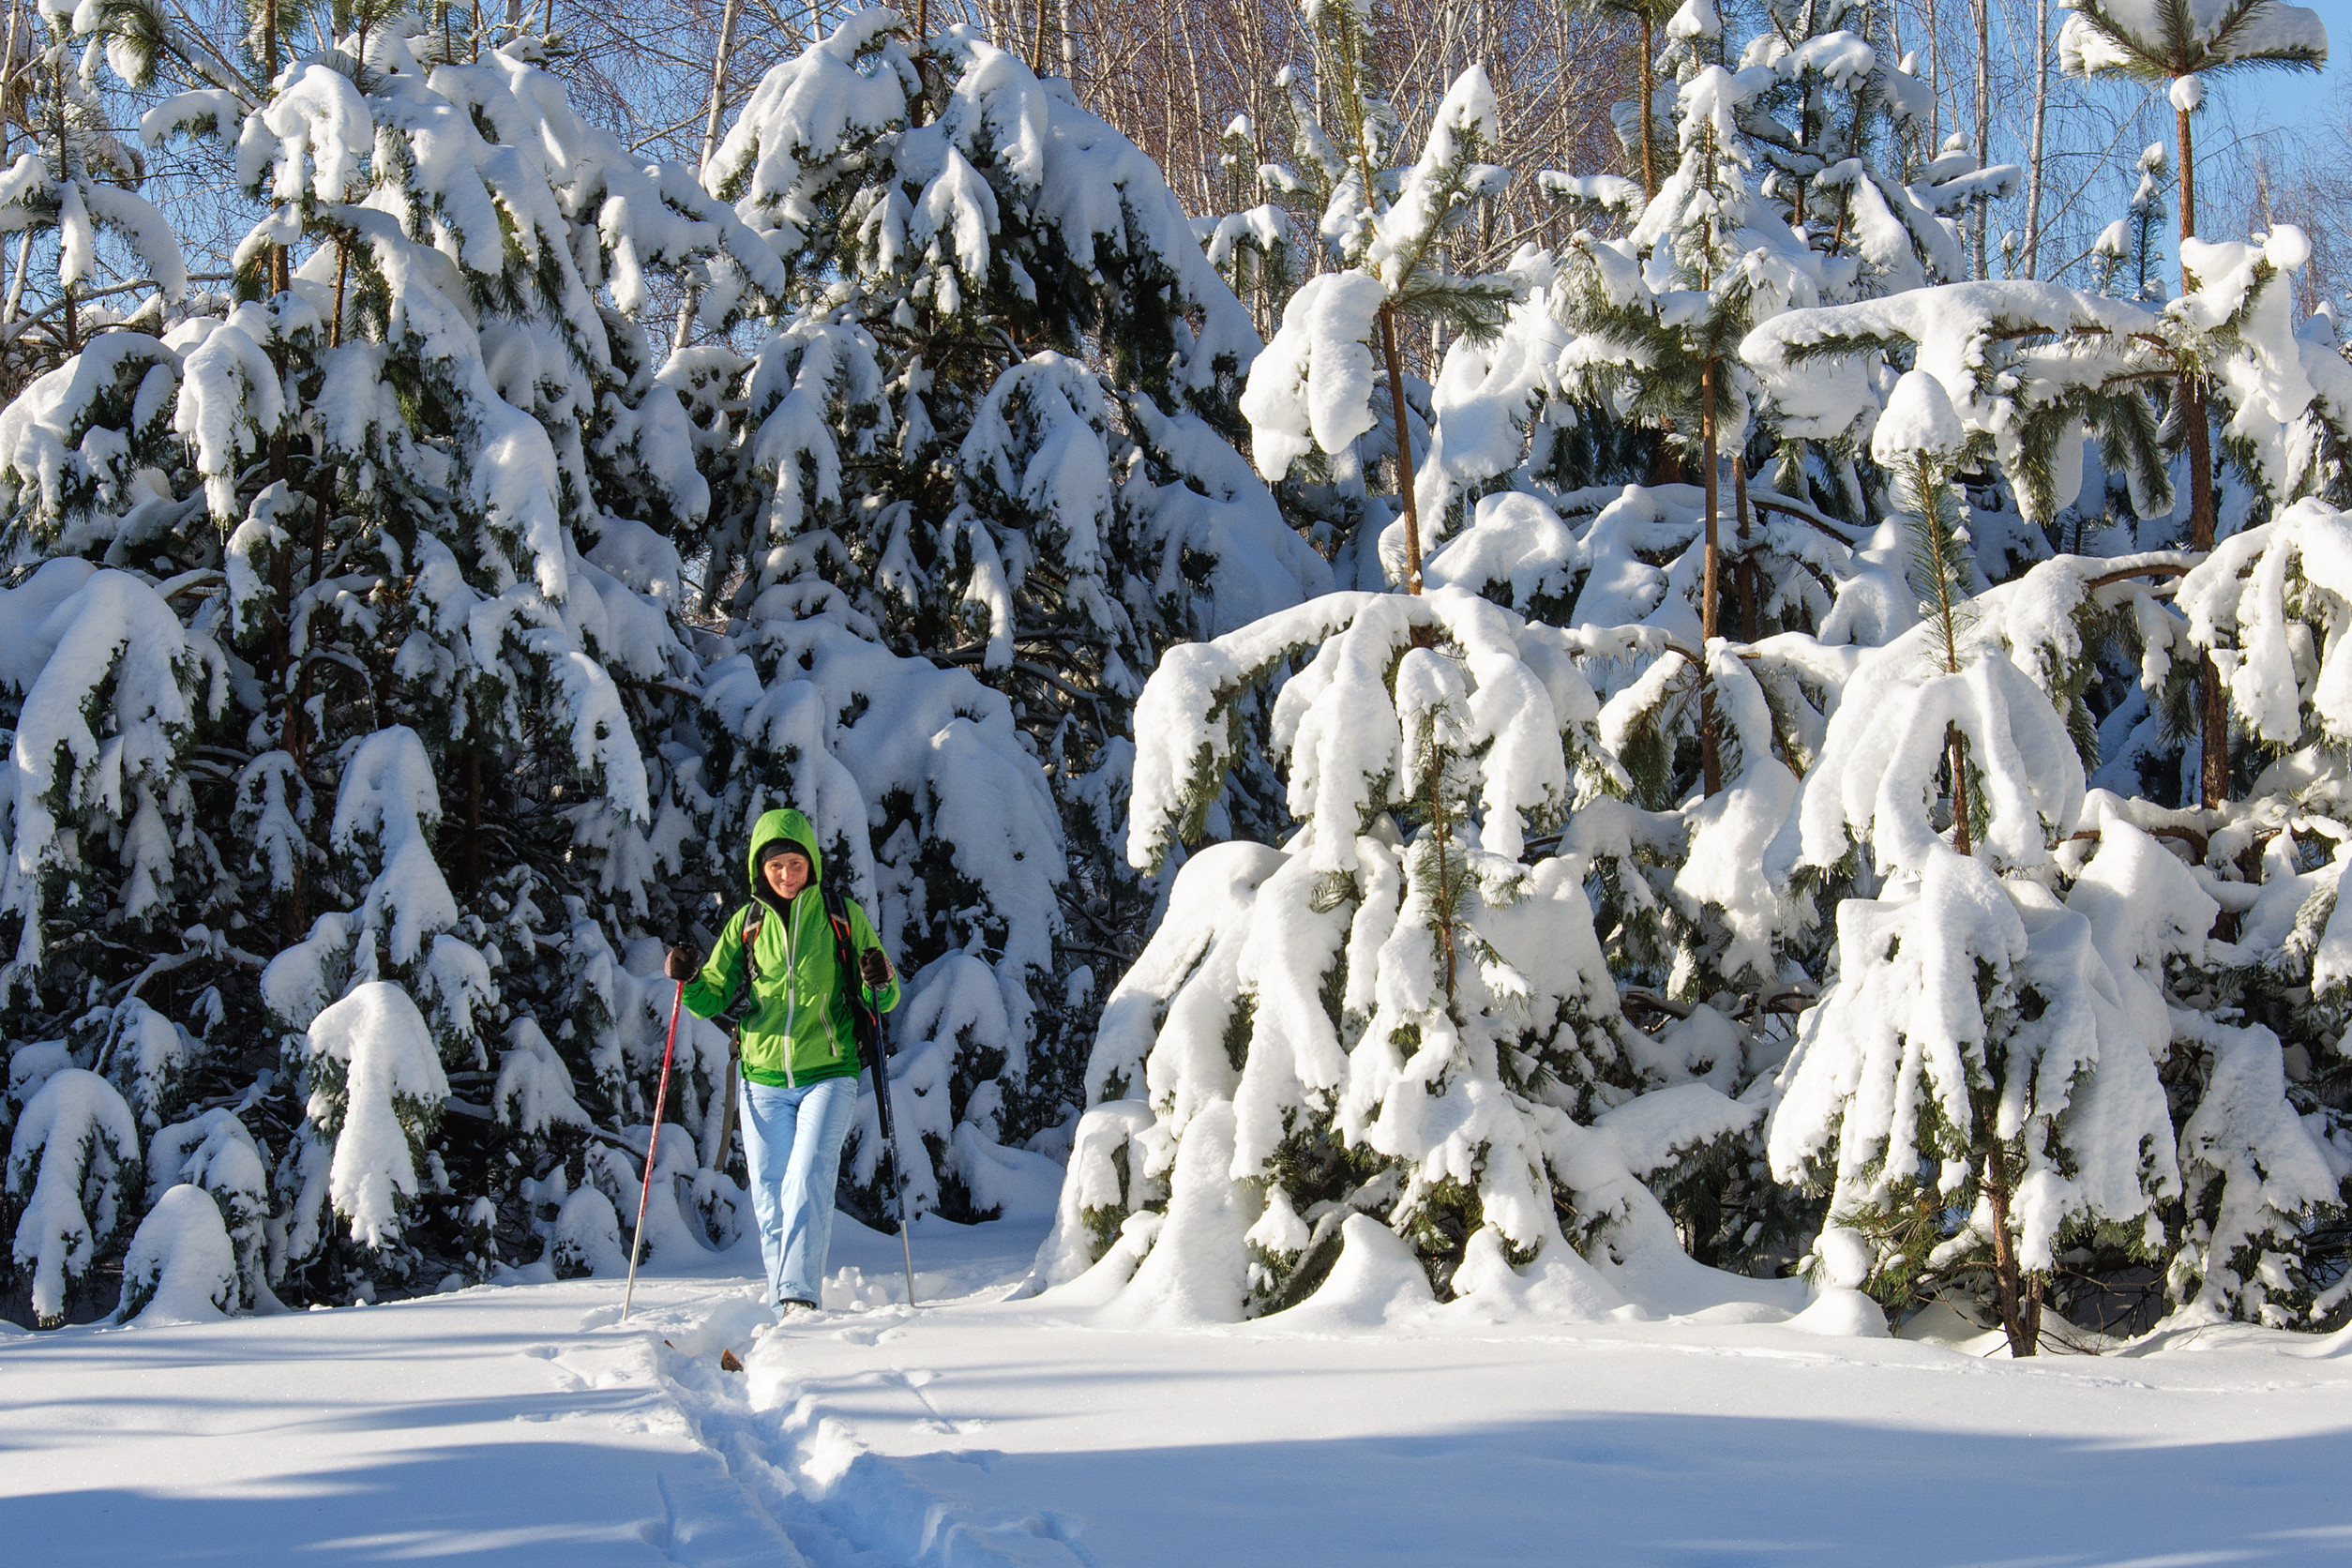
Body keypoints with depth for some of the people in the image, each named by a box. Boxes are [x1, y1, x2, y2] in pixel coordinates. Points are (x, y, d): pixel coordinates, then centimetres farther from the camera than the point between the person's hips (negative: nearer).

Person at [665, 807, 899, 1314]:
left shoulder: (843, 916, 3)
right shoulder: (746, 924, 8)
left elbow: (884, 1002, 7)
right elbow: (714, 1000, 10)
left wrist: (880, 984, -16)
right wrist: (689, 982, -11)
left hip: (828, 1076, -3)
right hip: (764, 1081, 3)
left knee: (808, 1181, -20)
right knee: (770, 1200, 3)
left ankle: (799, 1295, -27)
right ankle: (782, 1310, 14)